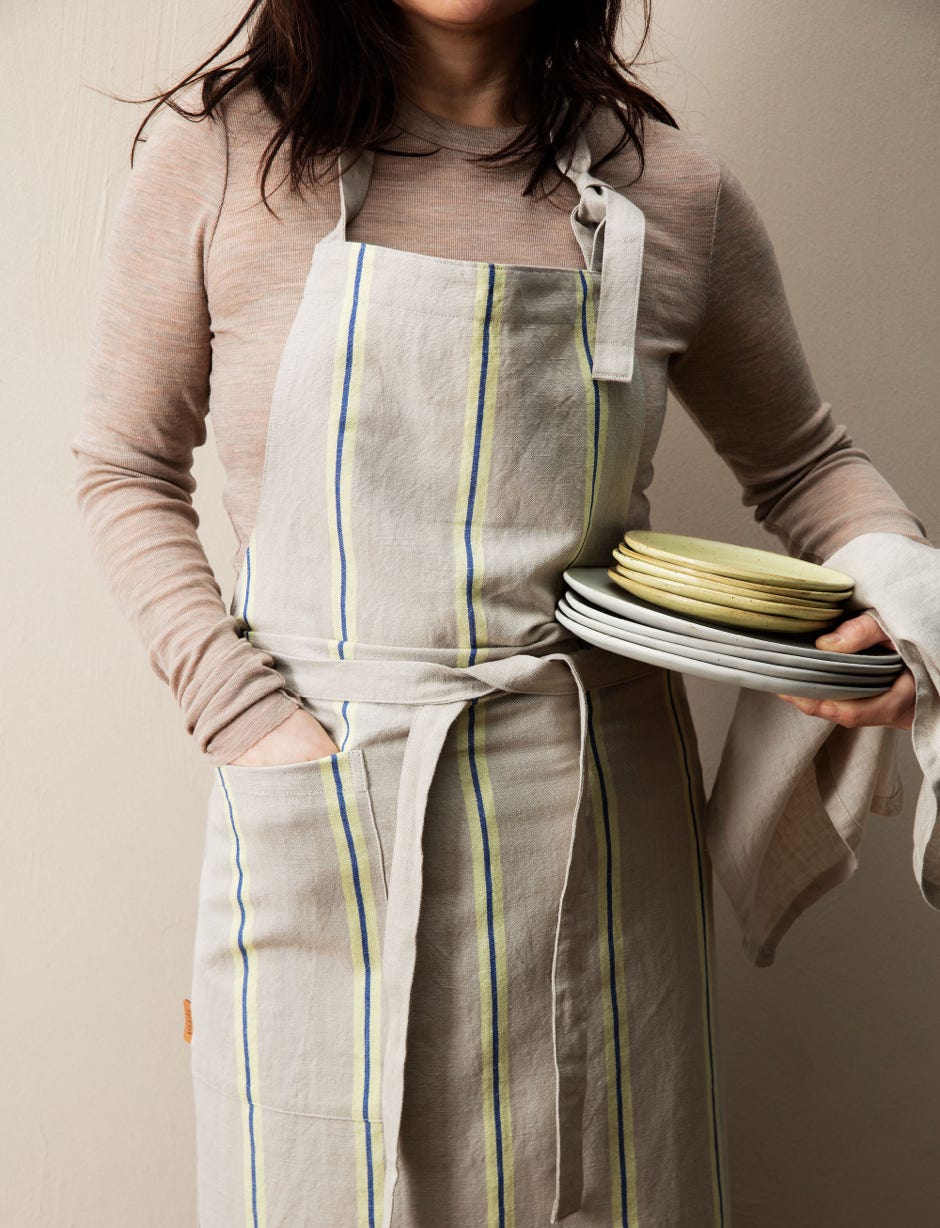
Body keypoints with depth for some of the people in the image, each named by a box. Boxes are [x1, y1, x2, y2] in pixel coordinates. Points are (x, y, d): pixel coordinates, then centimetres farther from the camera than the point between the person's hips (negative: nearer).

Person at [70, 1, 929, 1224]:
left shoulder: (674, 191, 2)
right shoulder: (222, 151, -2)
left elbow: (803, 463, 13)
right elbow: (126, 469, 4)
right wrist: (243, 709, -8)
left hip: (592, 807, 2)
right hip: (318, 804, -1)